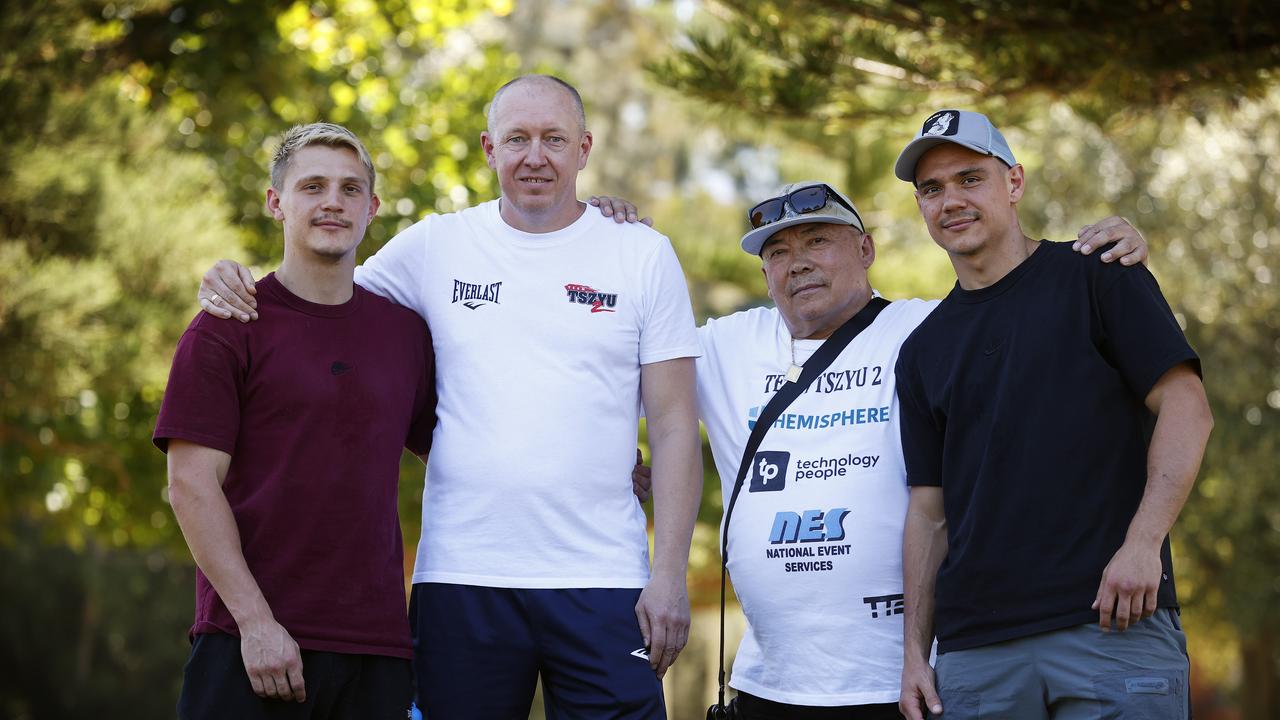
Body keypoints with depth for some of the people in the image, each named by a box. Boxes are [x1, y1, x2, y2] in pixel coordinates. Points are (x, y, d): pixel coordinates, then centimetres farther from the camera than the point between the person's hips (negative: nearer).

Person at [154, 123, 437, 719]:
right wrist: (254, 620, -13)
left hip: (376, 646, 4)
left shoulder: (405, 331, 12)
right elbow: (191, 484, -6)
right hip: (252, 643, -4)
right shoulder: (227, 328, 0)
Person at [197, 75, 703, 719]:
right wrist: (235, 283, 0)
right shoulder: (436, 247, 8)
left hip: (600, 583, -1)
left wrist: (669, 575, -4)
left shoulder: (644, 255, 5)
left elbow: (673, 428, 3)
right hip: (461, 577, 1)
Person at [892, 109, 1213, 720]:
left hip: (1114, 623, -4)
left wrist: (1142, 542, -15)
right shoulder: (923, 350, 16)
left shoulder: (1096, 277, 4)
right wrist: (914, 649, 7)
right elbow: (929, 510, 16)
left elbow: (1186, 406, -4)